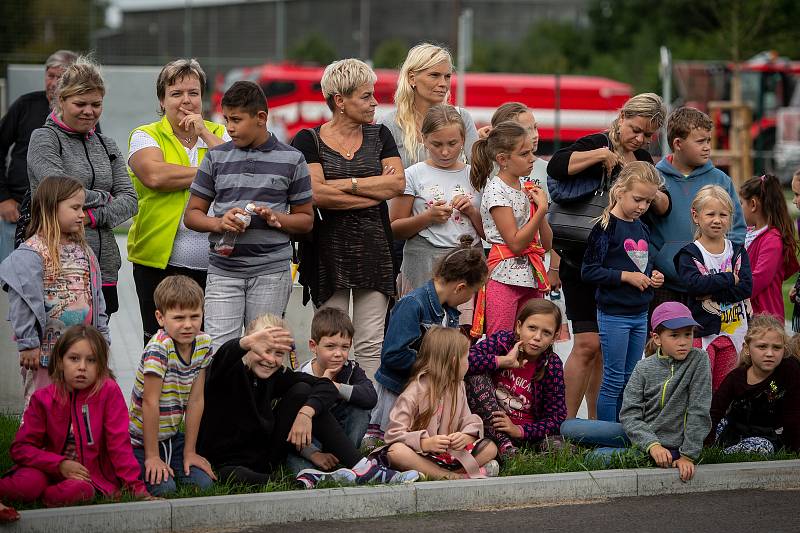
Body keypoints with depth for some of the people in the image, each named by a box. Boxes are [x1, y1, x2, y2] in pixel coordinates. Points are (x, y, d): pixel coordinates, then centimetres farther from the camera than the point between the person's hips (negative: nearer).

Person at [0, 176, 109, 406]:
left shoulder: (83, 250, 11)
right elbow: (23, 302, -16)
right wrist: (28, 344, -16)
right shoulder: (32, 253, -14)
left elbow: (96, 294, 16)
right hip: (47, 349, -7)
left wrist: (102, 336, 14)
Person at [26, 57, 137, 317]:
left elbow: (129, 199, 7)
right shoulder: (44, 139, 0)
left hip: (104, 268, 5)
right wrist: (103, 197, 0)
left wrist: (93, 216, -9)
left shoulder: (106, 145, 17)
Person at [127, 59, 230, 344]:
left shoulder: (219, 134, 15)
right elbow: (155, 176, -16)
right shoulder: (146, 136, 5)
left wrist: (204, 133, -4)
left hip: (213, 264, 2)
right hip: (161, 260, -2)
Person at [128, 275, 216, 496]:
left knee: (203, 482, -9)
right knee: (163, 488, -21)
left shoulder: (203, 344, -6)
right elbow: (150, 402, -23)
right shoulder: (158, 348, -25)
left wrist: (189, 452, -2)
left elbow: (195, 400, -2)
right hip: (141, 439, -6)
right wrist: (152, 456, -19)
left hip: (173, 435, 6)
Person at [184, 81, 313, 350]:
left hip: (271, 270, -1)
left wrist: (275, 218, -11)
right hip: (223, 270, 1)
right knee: (218, 349, -7)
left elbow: (306, 219, 9)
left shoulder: (291, 159, 4)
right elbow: (192, 214, 10)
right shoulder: (216, 158, 7)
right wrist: (219, 223, -11)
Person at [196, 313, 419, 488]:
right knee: (236, 479, -45)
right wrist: (248, 343, -65)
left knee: (302, 391, -7)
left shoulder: (276, 376, 1)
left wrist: (306, 413, -25)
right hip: (229, 464, -6)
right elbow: (224, 357, -41)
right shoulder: (230, 371, -15)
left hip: (268, 456, 6)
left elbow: (327, 387, -4)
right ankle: (306, 481, -32)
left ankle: (361, 468, -11)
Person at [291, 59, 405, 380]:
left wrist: (346, 184, -9)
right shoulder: (308, 141, 1)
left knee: (371, 344, 0)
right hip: (328, 250, -2)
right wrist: (376, 190, -8)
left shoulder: (379, 135, 12)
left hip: (373, 250, 3)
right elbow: (316, 193, -14)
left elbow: (398, 183, -2)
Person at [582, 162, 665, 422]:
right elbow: (589, 271, -15)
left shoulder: (642, 229, 11)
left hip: (639, 314, 7)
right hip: (614, 315, -7)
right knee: (613, 380, -3)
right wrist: (625, 276, -19)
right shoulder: (606, 227, -12)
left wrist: (652, 277, 4)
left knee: (630, 380, 12)